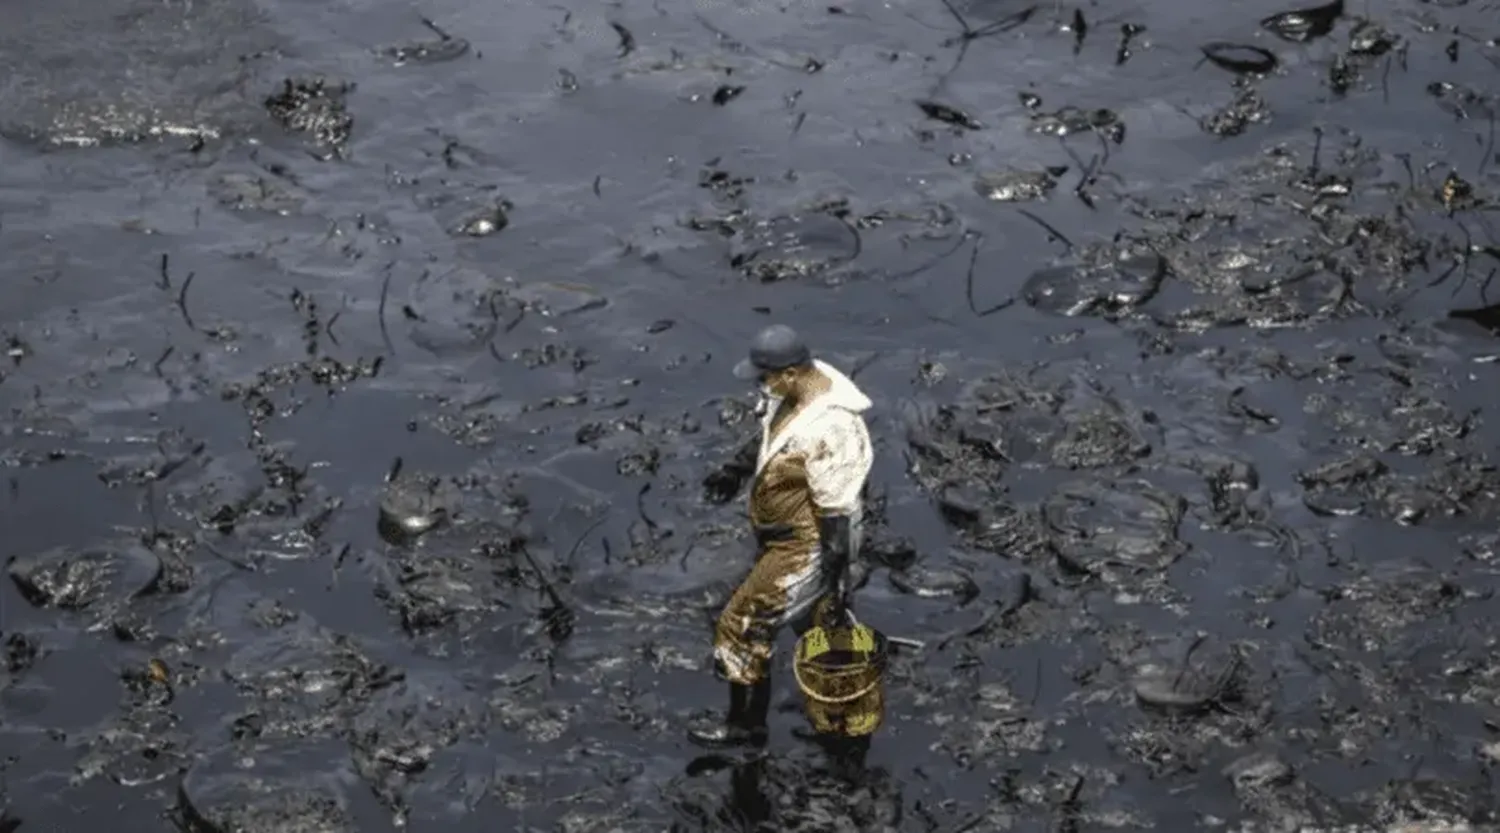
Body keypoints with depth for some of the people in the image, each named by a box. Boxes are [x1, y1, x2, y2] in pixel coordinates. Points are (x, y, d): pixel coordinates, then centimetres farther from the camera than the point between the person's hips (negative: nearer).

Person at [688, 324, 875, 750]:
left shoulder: (828, 429, -33)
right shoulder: (794, 393, -4)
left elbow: (836, 511, -26)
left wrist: (835, 572, -20)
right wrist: (764, 532, 22)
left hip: (806, 547, -9)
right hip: (782, 533, 9)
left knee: (741, 625, 0)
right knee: (811, 622, 23)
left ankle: (744, 724, 18)